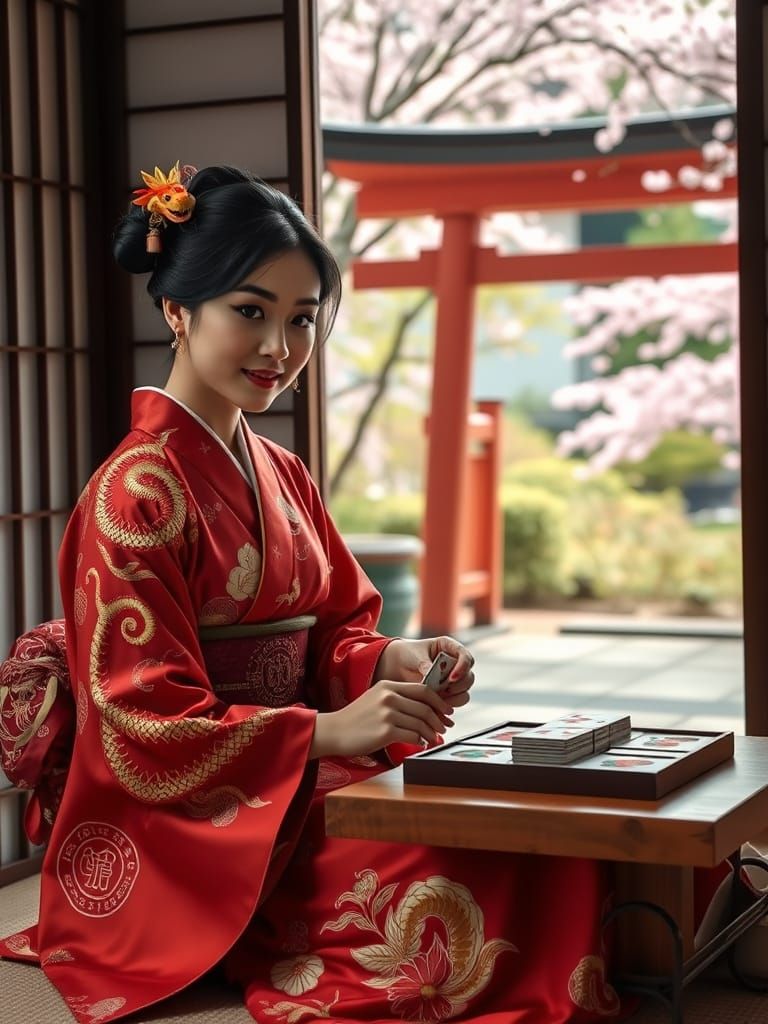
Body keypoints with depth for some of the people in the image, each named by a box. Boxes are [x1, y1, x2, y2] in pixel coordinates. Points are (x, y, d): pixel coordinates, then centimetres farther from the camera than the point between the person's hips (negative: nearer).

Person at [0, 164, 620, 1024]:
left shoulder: (282, 477, 14)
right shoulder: (135, 494, -12)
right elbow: (145, 734, -16)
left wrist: (390, 661, -7)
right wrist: (330, 731, -25)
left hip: (296, 786, 7)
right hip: (187, 832, -7)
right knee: (451, 883, -28)